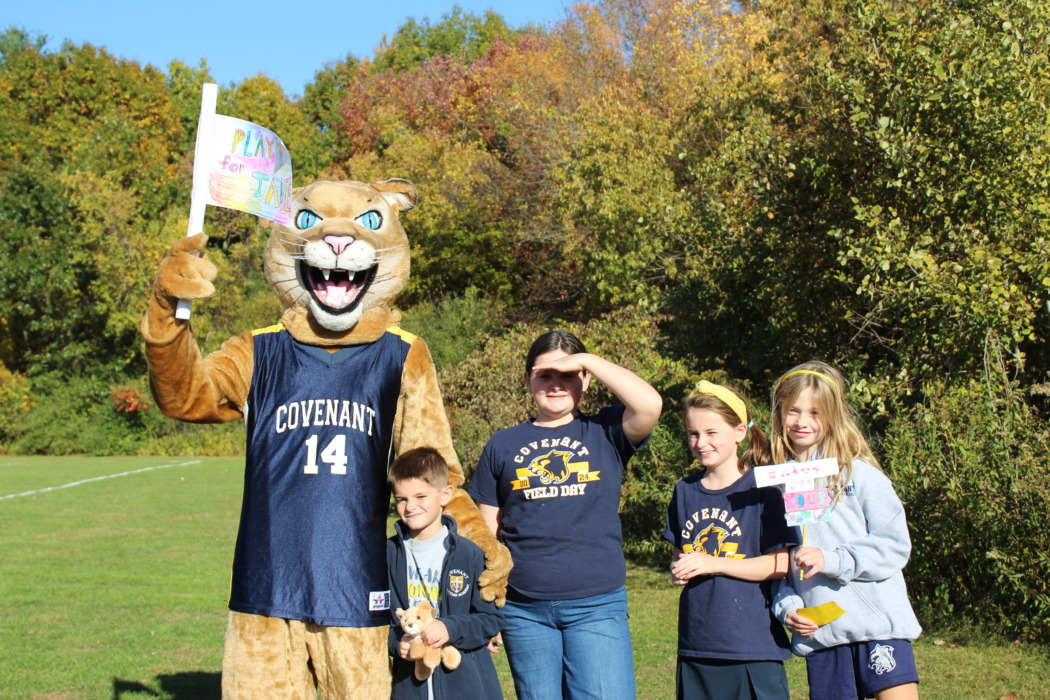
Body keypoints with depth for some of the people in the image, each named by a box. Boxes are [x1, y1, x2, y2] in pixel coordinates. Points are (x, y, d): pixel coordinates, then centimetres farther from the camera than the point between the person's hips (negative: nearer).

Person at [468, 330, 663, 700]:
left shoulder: (605, 433, 5)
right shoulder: (503, 446, 10)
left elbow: (649, 403, -16)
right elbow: (487, 531, 11)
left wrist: (588, 360, -9)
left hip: (596, 607, -2)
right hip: (524, 611, 2)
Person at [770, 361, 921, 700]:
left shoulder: (860, 474, -3)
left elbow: (895, 546, -8)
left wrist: (830, 559, -16)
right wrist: (787, 608, -2)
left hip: (878, 624, -4)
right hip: (818, 632, 4)